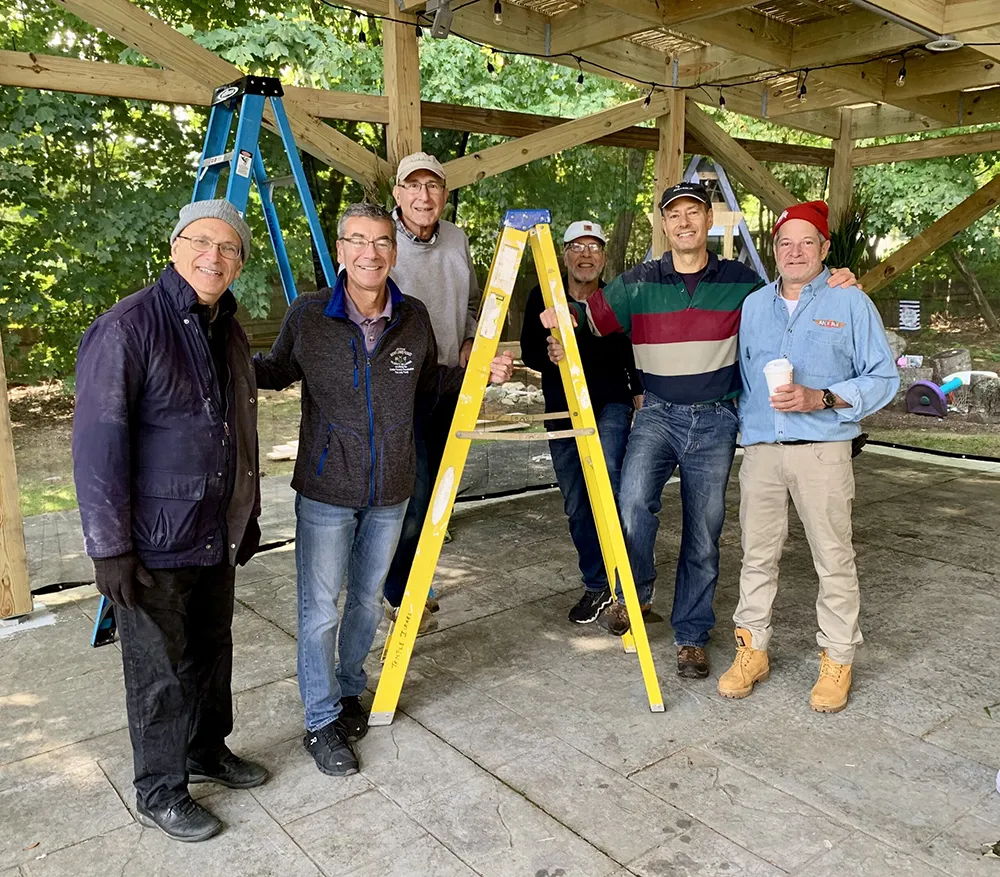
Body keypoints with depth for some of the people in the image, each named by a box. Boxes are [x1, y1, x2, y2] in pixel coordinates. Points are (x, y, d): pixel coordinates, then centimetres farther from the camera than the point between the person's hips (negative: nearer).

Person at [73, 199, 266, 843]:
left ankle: (208, 750, 43)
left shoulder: (230, 333, 9)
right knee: (161, 671, 7)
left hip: (217, 538, 7)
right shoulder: (127, 328, -17)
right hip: (154, 546, -7)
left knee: (213, 652, 21)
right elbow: (98, 444, -19)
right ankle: (160, 793, 28)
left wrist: (249, 515, 18)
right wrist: (110, 547, -19)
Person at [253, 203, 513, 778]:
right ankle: (321, 722, 21)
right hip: (325, 490, -3)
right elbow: (277, 373, 5)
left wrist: (479, 374, 0)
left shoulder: (414, 318, -2)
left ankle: (349, 690, 41)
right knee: (320, 608, 3)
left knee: (368, 600, 18)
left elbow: (428, 382, 13)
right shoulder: (307, 316, -9)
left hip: (390, 492, 3)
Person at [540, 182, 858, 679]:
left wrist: (829, 287, -2)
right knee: (633, 501, -24)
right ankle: (635, 593, 4)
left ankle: (691, 636, 22)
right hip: (658, 413, 0)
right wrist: (556, 317, -21)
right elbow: (590, 316, 1)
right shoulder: (638, 284, 4)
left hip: (716, 420, 1)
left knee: (703, 531, 5)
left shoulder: (741, 283, 5)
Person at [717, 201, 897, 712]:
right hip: (760, 450, 3)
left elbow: (883, 378, -1)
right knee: (757, 555, 8)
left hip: (823, 451, -3)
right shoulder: (753, 306, 15)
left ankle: (837, 660, 17)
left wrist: (822, 399, -14)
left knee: (834, 559, 2)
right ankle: (751, 649, 21)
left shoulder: (850, 303, 3)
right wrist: (746, 421, 10)